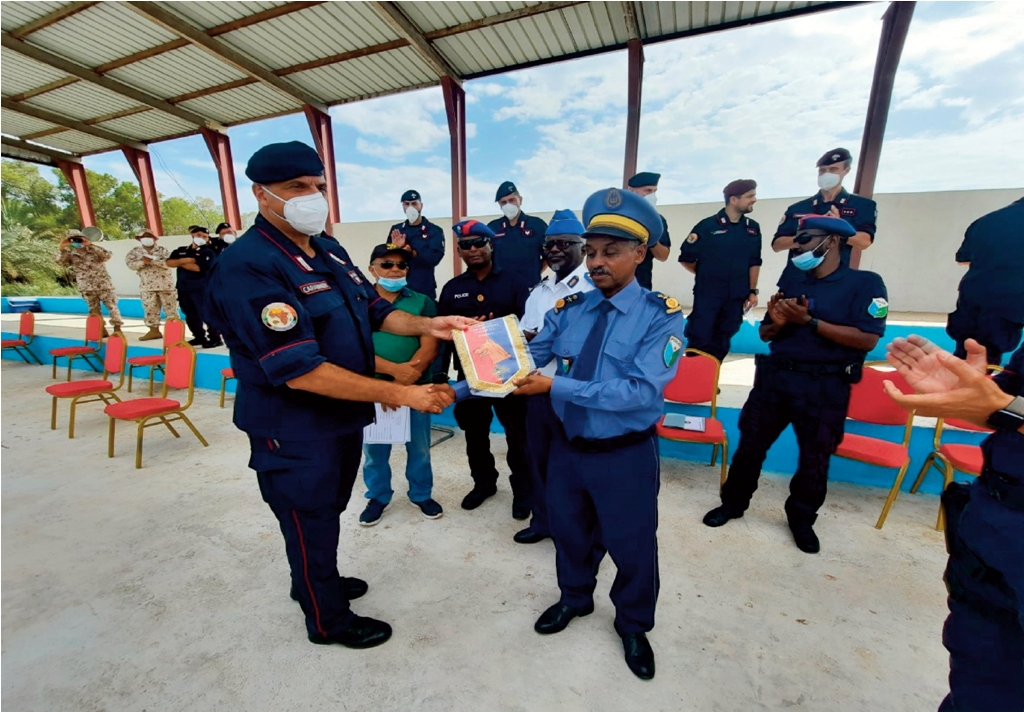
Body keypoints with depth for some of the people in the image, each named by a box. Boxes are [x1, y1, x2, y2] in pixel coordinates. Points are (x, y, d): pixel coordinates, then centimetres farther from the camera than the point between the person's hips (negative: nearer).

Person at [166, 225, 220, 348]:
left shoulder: (208, 252, -3)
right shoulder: (180, 250, 16)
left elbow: (198, 267, -14)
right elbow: (169, 262, 3)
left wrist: (180, 263, -1)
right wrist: (183, 260, -13)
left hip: (201, 288, -7)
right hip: (183, 288, 7)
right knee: (190, 315, 12)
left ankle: (215, 338, -3)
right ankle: (199, 337, 23)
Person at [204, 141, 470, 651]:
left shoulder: (330, 251, 3)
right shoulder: (247, 268, -24)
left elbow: (373, 309, 10)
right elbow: (301, 372, -31)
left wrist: (424, 326, -10)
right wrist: (400, 394, -33)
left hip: (344, 416, 8)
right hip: (295, 432, -8)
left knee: (329, 510, 27)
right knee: (310, 522, 14)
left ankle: (315, 581, 54)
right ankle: (327, 620, 40)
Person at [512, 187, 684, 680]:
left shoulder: (661, 316, -17)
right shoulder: (567, 310, -4)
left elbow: (641, 391, -28)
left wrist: (557, 386, -32)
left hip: (626, 455, -3)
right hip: (567, 447, 4)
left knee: (631, 545, 18)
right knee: (568, 530, 25)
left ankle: (633, 626, 50)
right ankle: (575, 598, 56)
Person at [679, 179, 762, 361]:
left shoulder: (753, 228, 7)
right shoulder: (708, 225, -8)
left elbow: (754, 262, 12)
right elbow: (686, 258, -4)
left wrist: (752, 291, 7)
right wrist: (706, 275, 7)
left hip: (737, 297, 5)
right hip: (707, 294, -4)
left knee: (722, 344, 11)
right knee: (699, 341, -4)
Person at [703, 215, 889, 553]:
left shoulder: (865, 283, -3)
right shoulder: (790, 283, 10)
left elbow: (867, 339, -14)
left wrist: (809, 322, -17)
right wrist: (777, 322, -9)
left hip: (825, 386, -3)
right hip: (774, 376, 4)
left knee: (815, 457, 11)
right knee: (751, 443, 8)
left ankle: (802, 518, 32)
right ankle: (733, 502, 25)